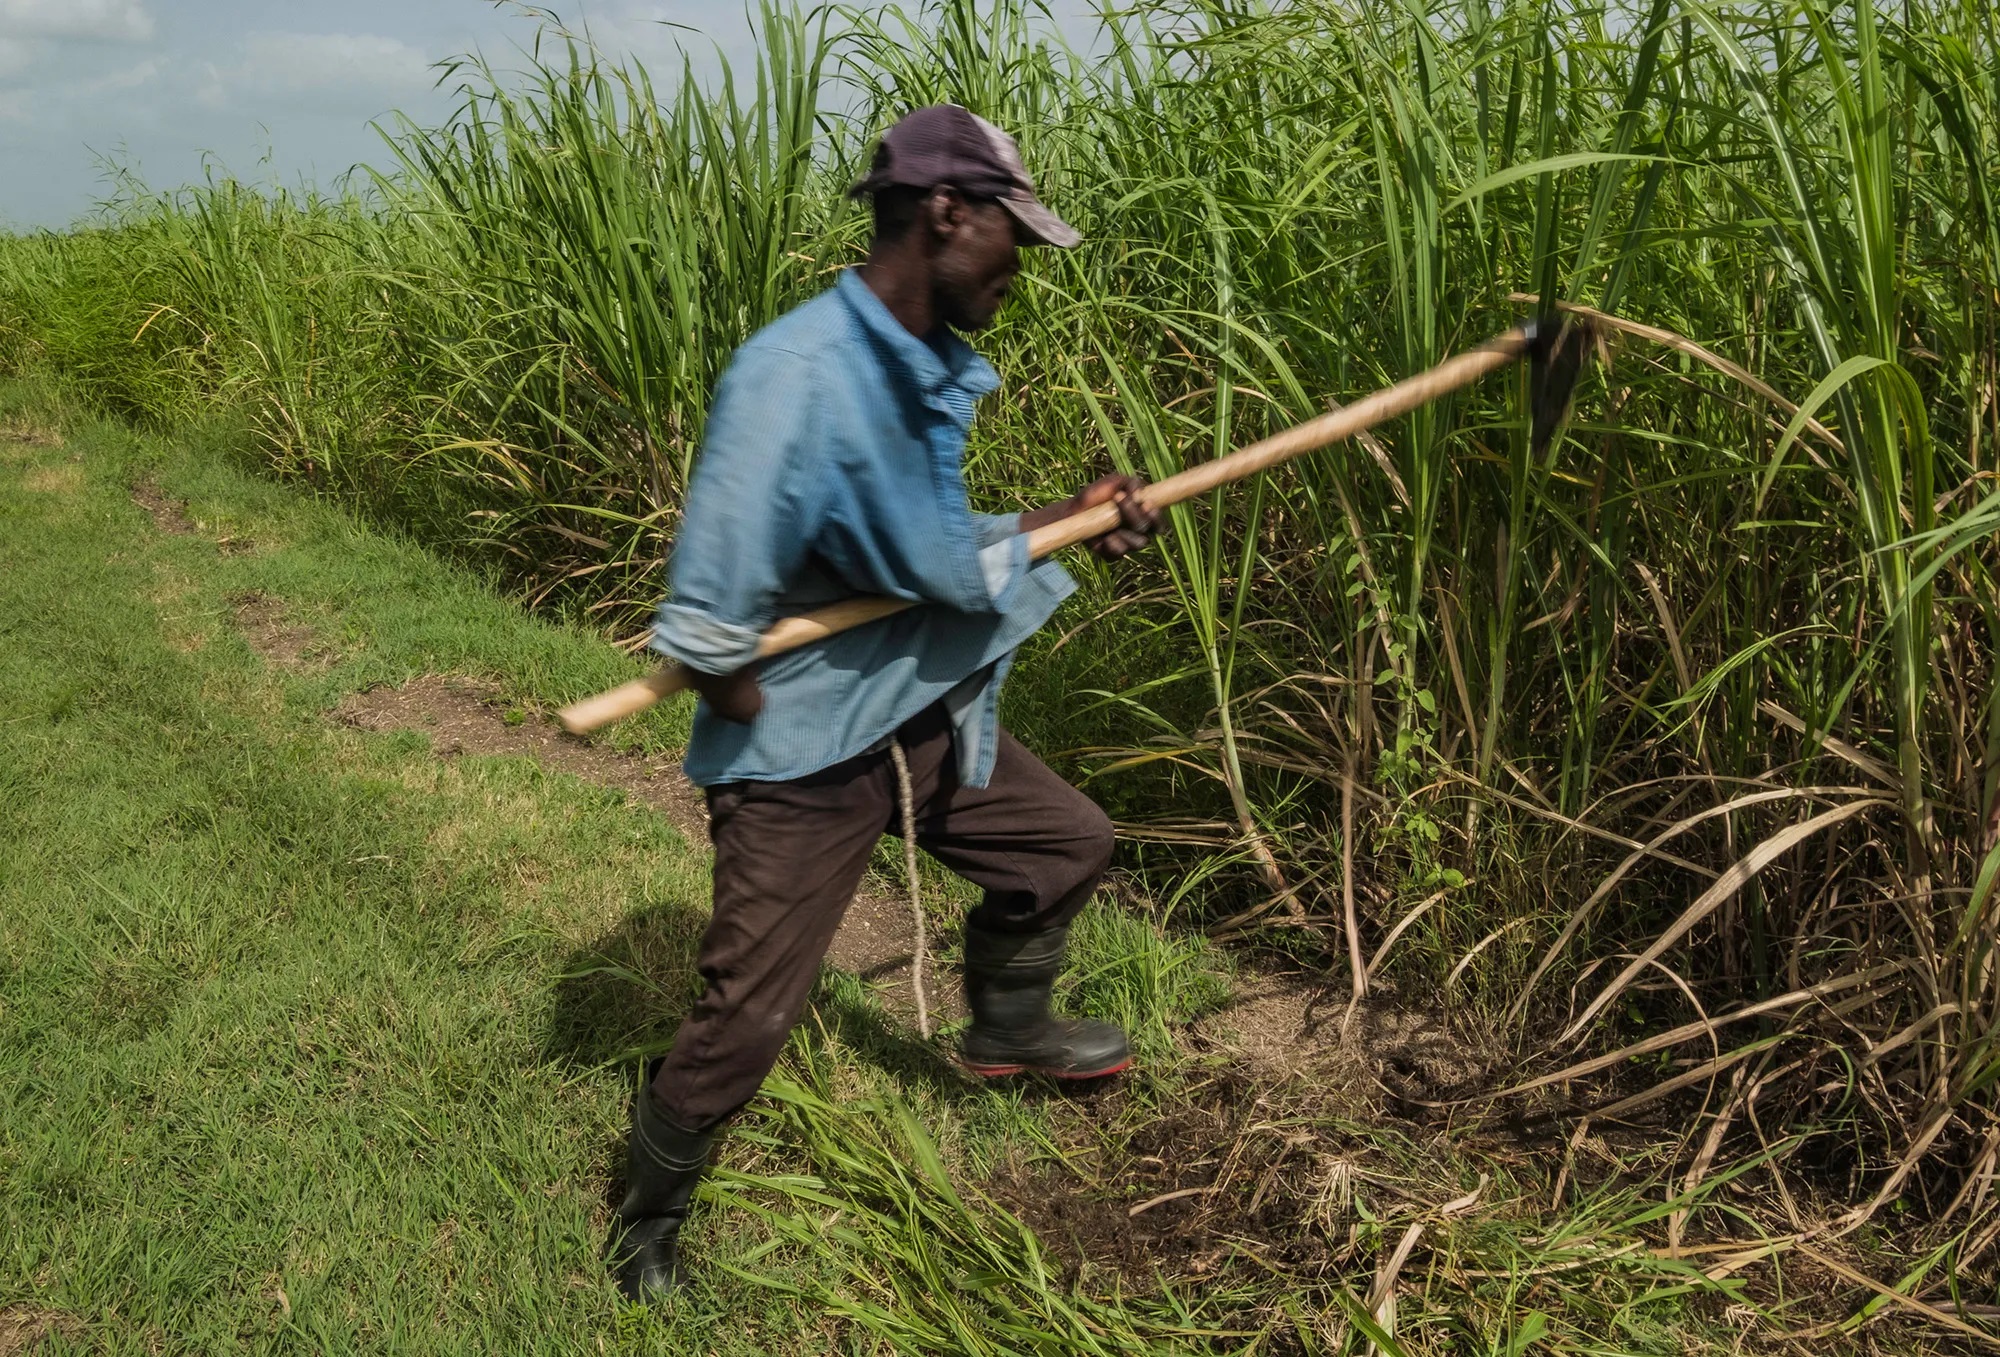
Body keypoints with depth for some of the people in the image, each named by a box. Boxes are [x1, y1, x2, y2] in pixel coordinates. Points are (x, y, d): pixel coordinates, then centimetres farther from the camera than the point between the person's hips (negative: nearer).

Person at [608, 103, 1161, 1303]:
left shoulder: (936, 368, -1)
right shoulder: (797, 376, -30)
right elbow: (710, 626, -30)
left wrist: (1070, 518, 4)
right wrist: (781, 731, -15)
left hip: (926, 719, 9)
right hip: (805, 756, -8)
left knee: (1069, 843, 21)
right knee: (748, 1018, 0)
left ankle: (1006, 1029, 49)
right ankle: (653, 1211, 31)